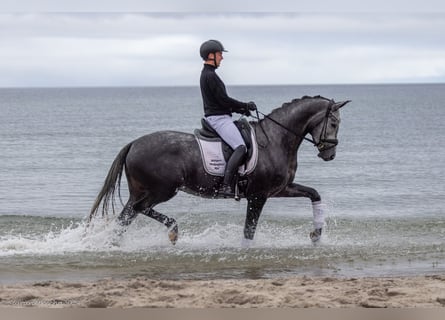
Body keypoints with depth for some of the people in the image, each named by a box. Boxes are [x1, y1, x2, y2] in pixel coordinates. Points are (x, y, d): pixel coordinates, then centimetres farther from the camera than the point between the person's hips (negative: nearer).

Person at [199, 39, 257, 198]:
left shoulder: (207, 74, 18)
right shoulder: (210, 76, -16)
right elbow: (224, 100, -19)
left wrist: (239, 109, 14)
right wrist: (246, 106, -7)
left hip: (218, 117, 11)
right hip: (218, 118, -11)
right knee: (241, 148, -22)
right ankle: (226, 185, -31)